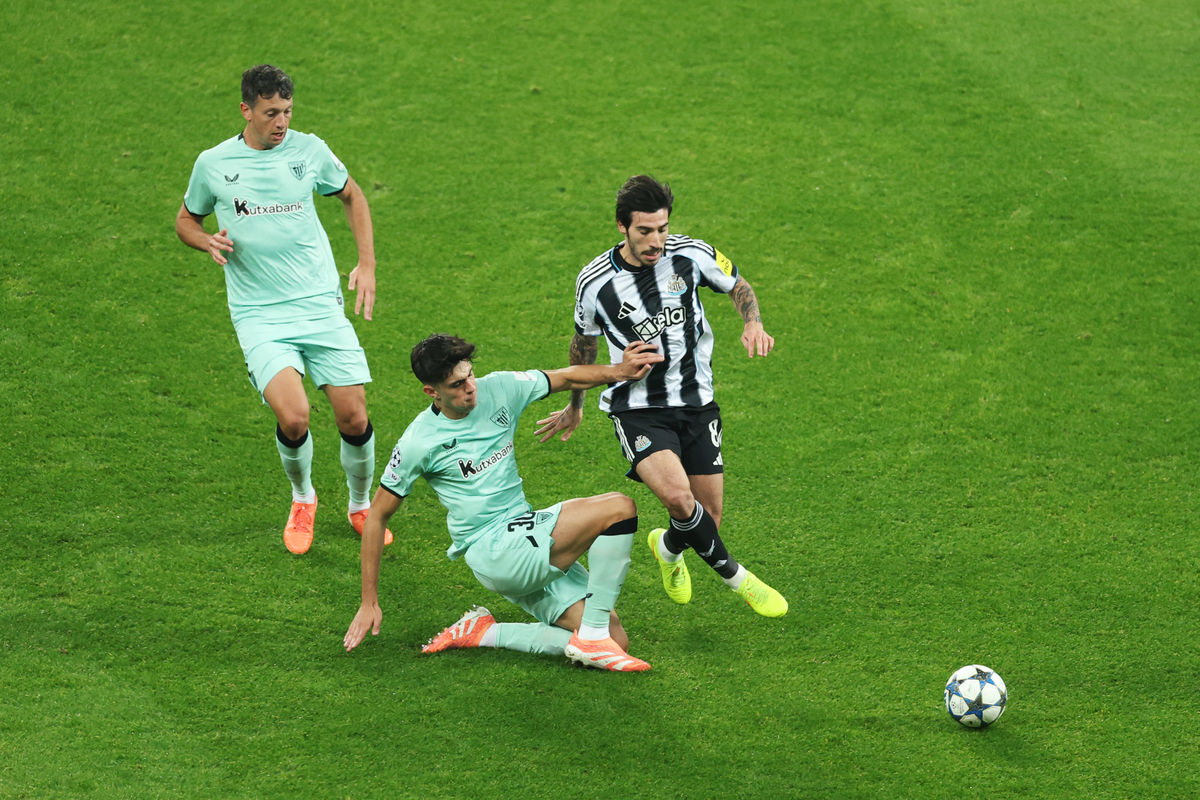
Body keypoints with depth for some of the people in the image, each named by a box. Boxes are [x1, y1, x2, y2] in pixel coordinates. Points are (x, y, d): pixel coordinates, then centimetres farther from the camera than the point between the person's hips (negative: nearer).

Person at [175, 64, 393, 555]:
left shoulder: (309, 150, 2)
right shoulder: (213, 164, 0)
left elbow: (352, 196, 20)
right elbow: (186, 220, 17)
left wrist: (367, 264, 12)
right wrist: (208, 241, -6)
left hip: (322, 306, 2)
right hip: (259, 316, -2)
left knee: (354, 418, -4)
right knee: (293, 417, -21)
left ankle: (361, 506, 26)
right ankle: (302, 499, 11)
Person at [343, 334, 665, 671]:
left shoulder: (498, 390, 2)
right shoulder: (418, 442, -10)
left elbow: (568, 378, 15)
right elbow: (377, 516, -3)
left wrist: (618, 371, -7)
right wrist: (369, 603, -2)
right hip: (492, 551, -7)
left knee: (616, 639, -5)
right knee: (619, 508, -21)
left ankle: (485, 633, 0)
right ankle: (592, 638, -20)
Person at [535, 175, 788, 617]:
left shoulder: (692, 255, -9)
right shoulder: (594, 282, -10)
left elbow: (738, 286, 11)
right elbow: (584, 341, 10)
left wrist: (753, 324, -10)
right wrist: (575, 405, 22)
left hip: (696, 403, 3)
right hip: (638, 409, -2)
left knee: (708, 520, 4)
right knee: (676, 494, -28)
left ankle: (669, 546, 41)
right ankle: (735, 577, -6)